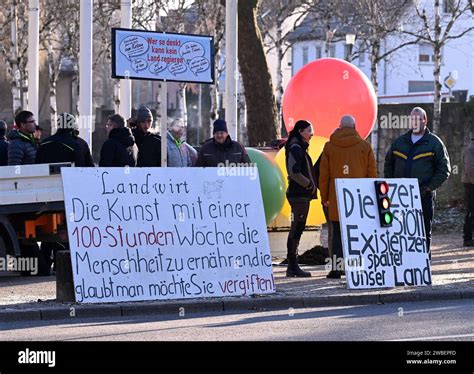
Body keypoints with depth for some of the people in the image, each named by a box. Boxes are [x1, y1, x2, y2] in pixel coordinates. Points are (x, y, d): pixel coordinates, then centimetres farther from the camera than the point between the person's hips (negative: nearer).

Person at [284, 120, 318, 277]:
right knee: (296, 229, -9)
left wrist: (311, 185, 12)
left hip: (302, 194, 10)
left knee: (297, 229, 10)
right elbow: (294, 172, -22)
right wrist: (309, 184, -13)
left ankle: (293, 266, 13)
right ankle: (293, 266, -9)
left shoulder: (300, 149, 19)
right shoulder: (296, 149, -12)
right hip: (299, 194, -10)